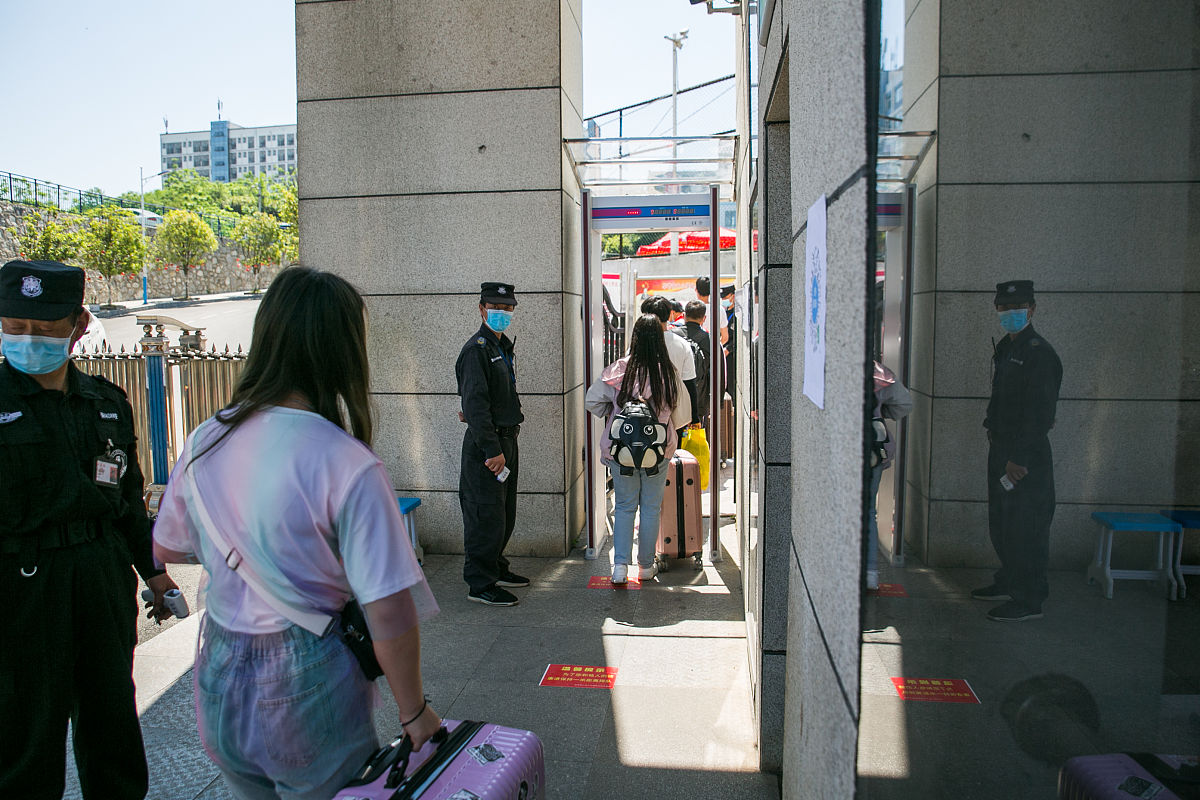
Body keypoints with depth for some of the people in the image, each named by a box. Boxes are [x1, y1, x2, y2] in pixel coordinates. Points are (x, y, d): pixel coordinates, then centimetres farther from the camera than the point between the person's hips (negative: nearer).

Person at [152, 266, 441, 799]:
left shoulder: (204, 443, -5)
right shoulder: (349, 466, -23)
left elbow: (166, 548, 12)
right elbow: (390, 615, -23)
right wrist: (414, 713, -10)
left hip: (220, 680, 6)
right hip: (307, 692, -5)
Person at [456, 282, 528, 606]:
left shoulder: (502, 346, 15)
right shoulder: (476, 349, -14)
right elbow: (475, 403, -21)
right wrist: (492, 450, -23)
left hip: (505, 440, 9)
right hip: (485, 445, -9)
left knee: (505, 513, 17)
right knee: (487, 516, -4)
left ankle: (496, 570, 31)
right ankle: (480, 584, 7)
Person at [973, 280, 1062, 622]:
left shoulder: (1039, 353, -14)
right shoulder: (1004, 349, 14)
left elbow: (1040, 413, -20)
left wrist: (1020, 458, -22)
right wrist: (993, 433, 14)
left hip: (1026, 456, -9)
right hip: (1000, 448, 9)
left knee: (1026, 528, -2)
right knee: (1000, 523, 18)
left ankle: (1029, 600, 7)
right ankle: (1009, 582, 34)